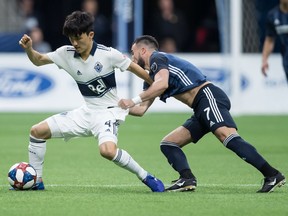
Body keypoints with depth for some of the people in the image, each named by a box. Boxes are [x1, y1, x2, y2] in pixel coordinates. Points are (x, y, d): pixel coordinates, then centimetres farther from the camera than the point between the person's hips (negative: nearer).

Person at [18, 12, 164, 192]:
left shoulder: (108, 54, -17)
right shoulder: (67, 53, -3)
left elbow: (134, 68, -6)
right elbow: (38, 60, 7)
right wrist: (28, 49, -14)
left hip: (109, 111, -6)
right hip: (87, 111, 6)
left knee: (107, 150, -36)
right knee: (37, 131, 1)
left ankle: (146, 177, -16)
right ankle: (36, 181, 14)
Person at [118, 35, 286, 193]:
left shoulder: (156, 58, 1)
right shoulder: (150, 78, 29)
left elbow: (162, 83, -18)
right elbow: (141, 110, 30)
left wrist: (133, 100, -14)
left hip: (209, 96, -10)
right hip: (201, 110, 10)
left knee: (226, 135, -30)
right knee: (168, 144, 7)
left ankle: (273, 175, -36)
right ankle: (188, 179, -15)